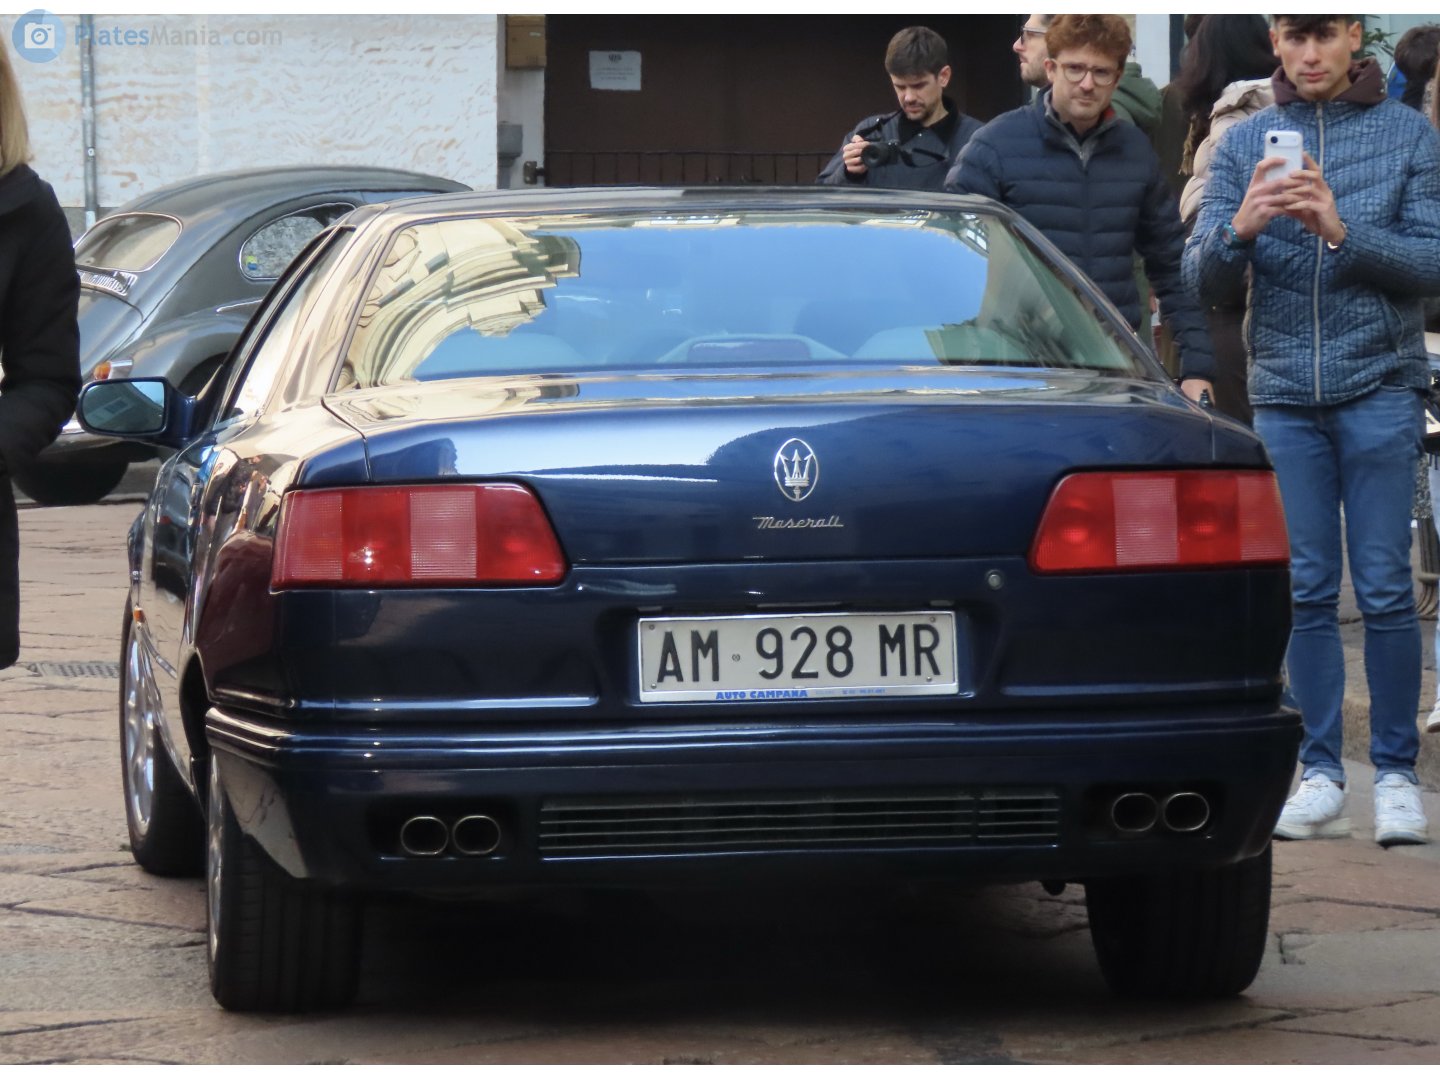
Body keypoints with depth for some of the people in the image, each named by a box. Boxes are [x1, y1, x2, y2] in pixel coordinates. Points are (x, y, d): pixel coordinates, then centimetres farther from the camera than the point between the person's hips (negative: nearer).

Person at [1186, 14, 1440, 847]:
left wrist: (1342, 230, -21)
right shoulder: (1245, 143, 7)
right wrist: (1240, 228, -20)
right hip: (1285, 392, 2)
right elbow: (1205, 279, 1)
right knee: (1309, 590, 3)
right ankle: (1323, 778, 8)